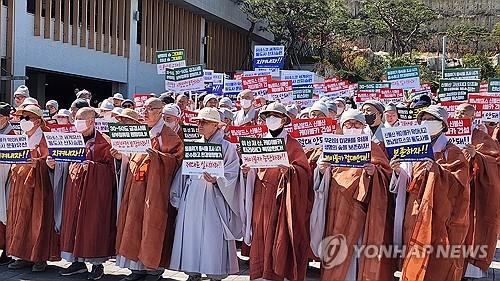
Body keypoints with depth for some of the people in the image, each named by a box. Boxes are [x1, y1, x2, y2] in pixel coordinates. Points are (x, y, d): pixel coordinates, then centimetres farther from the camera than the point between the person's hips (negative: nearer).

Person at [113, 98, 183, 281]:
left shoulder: (168, 136, -3)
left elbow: (175, 158, -15)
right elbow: (133, 160, 18)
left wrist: (155, 154, -26)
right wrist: (121, 156, 1)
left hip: (156, 190, -6)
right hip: (136, 189, 7)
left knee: (153, 226, -3)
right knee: (135, 223, 6)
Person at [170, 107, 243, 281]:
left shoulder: (227, 147, -1)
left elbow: (230, 177, -7)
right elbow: (184, 173, 14)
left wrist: (216, 180, -25)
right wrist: (178, 198, 9)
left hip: (213, 200, -4)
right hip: (192, 200, 5)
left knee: (213, 239, -4)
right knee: (191, 236, 6)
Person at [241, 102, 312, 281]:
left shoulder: (292, 144, 2)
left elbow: (304, 169, -6)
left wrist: (290, 169, -24)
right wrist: (247, 170, -3)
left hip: (281, 197, -4)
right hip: (261, 197, 4)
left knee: (278, 236, -5)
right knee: (260, 235, 1)